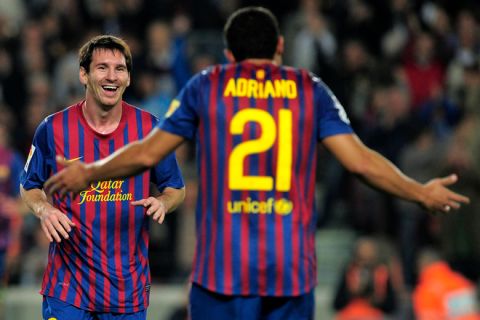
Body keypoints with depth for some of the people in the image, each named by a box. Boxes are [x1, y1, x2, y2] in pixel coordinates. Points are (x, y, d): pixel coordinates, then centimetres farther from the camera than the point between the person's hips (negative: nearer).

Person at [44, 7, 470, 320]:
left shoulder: (207, 87, 6)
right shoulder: (310, 90, 8)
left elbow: (146, 154, 8)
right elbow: (361, 161, 4)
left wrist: (88, 174, 24)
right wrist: (422, 194, 17)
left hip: (223, 266, -1)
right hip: (293, 269, 1)